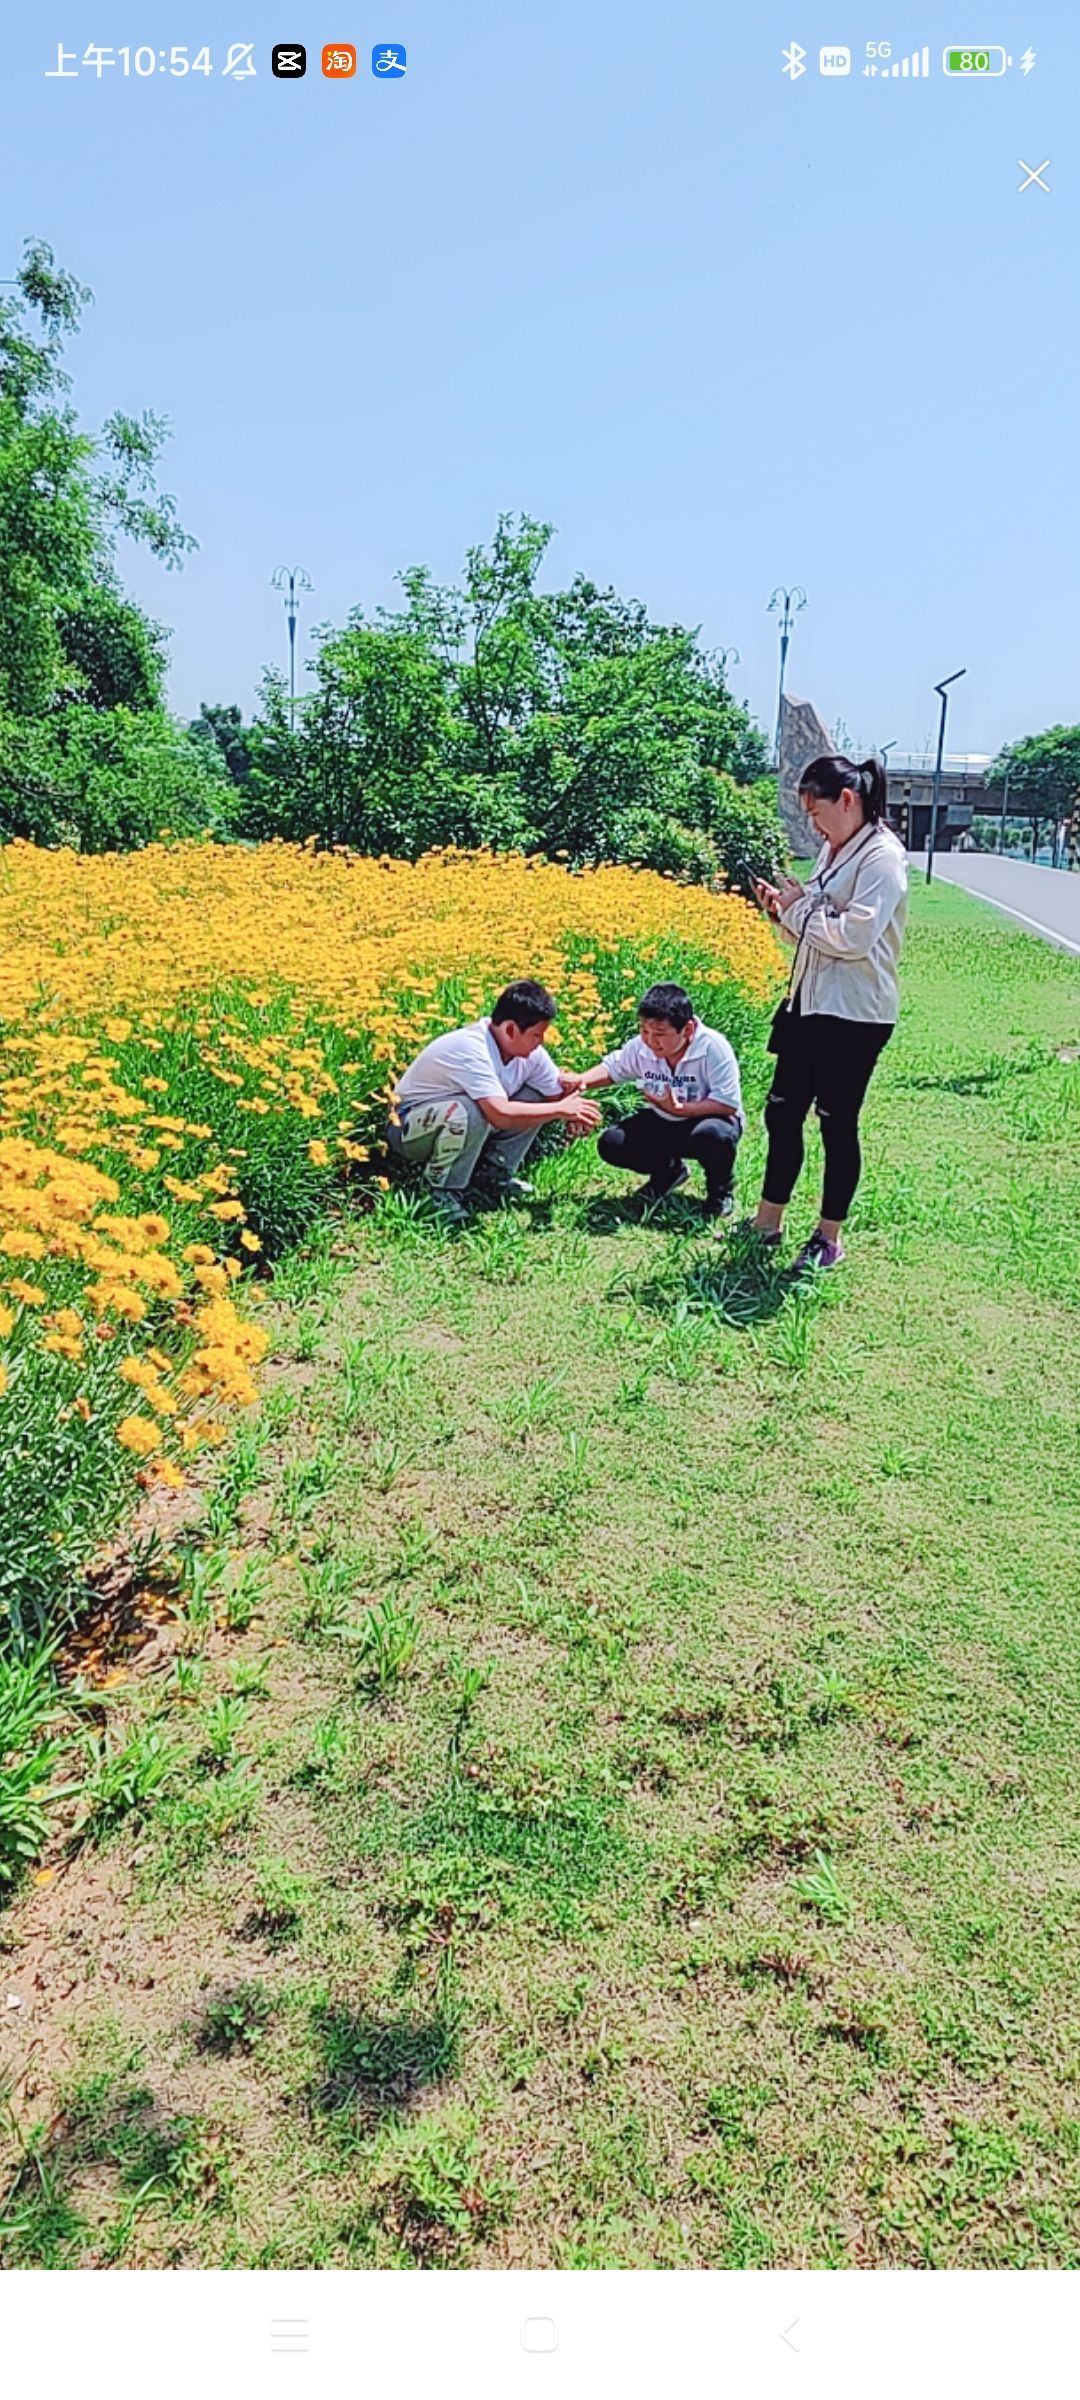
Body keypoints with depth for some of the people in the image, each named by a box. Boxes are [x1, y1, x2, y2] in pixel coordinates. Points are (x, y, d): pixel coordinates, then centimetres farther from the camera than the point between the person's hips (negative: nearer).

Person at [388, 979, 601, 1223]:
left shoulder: (528, 1050, -11)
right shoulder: (471, 1049, -34)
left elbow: (558, 1094, -3)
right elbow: (501, 1115, -44)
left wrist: (573, 1111, -27)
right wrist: (561, 1109, -34)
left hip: (460, 1125, 7)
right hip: (409, 1128, -7)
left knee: (535, 1099, -9)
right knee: (470, 1111, -38)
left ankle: (497, 1171, 5)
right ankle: (442, 1192, -15)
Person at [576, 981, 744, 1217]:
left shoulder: (713, 1048, -28)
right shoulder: (640, 1046, -14)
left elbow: (729, 1105, -29)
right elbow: (612, 1068, 4)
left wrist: (679, 1108, -35)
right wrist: (580, 1081, -17)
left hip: (706, 1119, -5)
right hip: (662, 1124, 5)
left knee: (712, 1135, -40)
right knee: (610, 1143, -14)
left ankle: (720, 1187, -4)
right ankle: (668, 1170, 16)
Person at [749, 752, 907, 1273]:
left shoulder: (881, 857, -13)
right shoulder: (831, 852, 13)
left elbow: (854, 936, -23)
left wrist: (801, 906, -11)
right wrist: (782, 912, 1)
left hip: (854, 1015, -9)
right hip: (807, 1003, 9)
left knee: (836, 1123, 2)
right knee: (781, 1113, 12)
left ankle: (829, 1238, 16)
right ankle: (767, 1222, 25)